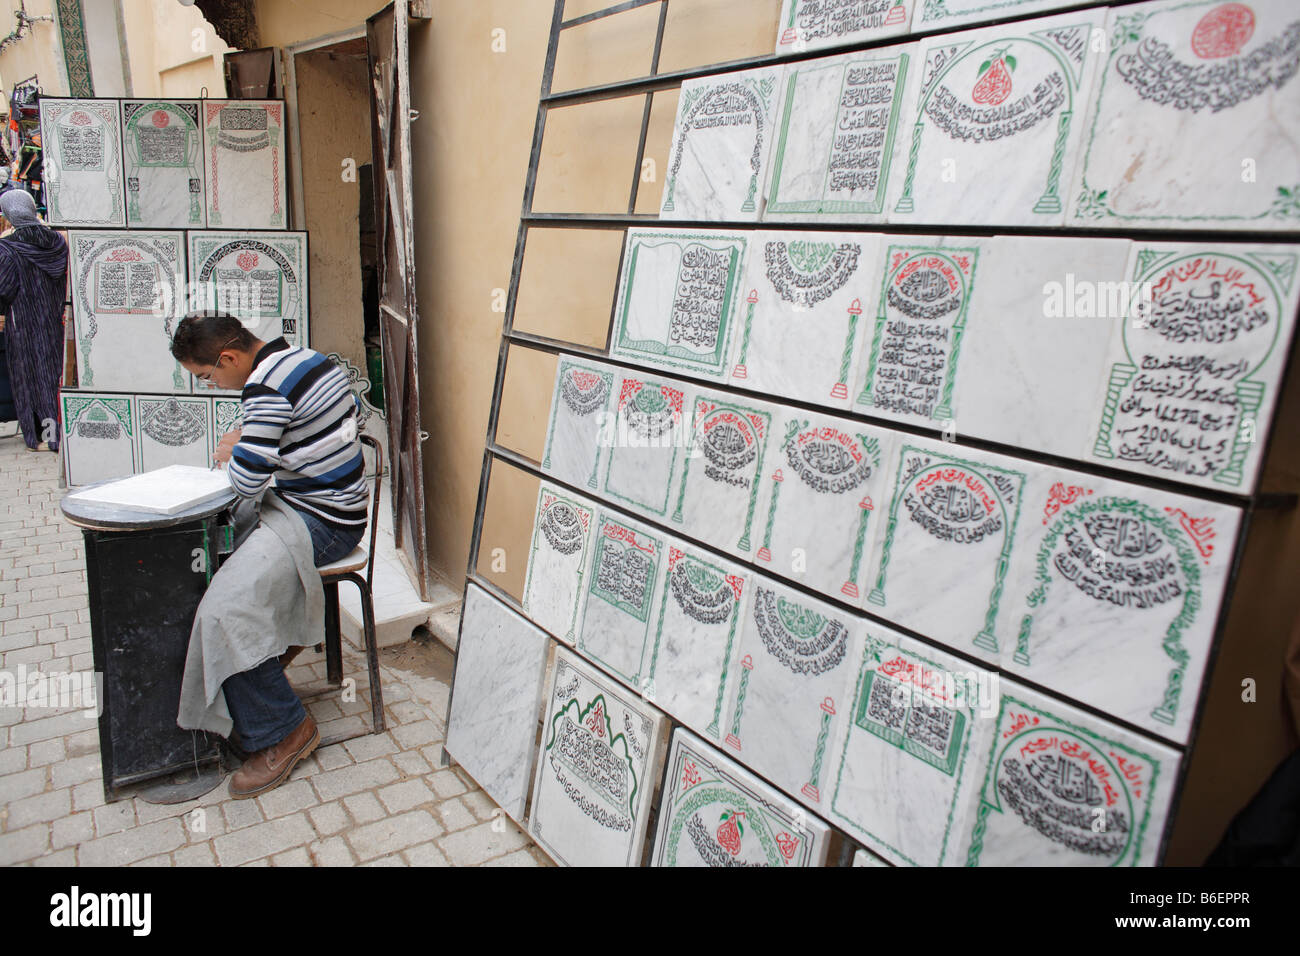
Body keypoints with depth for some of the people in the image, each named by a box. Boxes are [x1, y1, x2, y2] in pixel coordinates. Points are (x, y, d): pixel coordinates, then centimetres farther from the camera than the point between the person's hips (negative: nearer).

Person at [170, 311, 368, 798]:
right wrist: (247, 442, 12)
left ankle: (284, 730, -2)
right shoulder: (305, 357, 9)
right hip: (334, 503, 11)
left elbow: (247, 483, -20)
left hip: (320, 523, -11)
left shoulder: (267, 387, -21)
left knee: (225, 610, -18)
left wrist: (232, 455, 3)